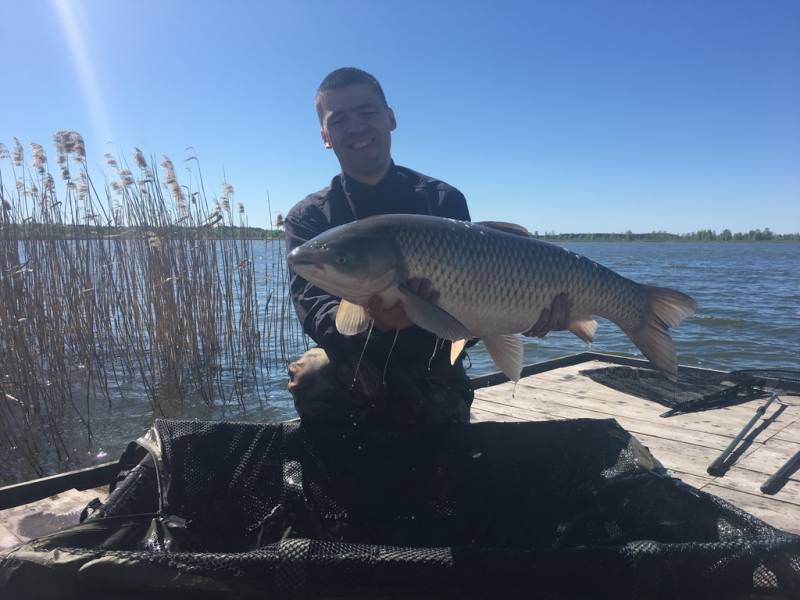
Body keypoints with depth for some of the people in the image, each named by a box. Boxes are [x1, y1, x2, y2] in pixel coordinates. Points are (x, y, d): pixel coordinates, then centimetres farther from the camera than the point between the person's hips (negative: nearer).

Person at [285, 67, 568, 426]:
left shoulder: (443, 201, 0)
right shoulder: (307, 218, -3)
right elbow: (313, 310, -18)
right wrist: (374, 321, -41)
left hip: (433, 379, 2)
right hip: (350, 377, -1)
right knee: (311, 374, -30)